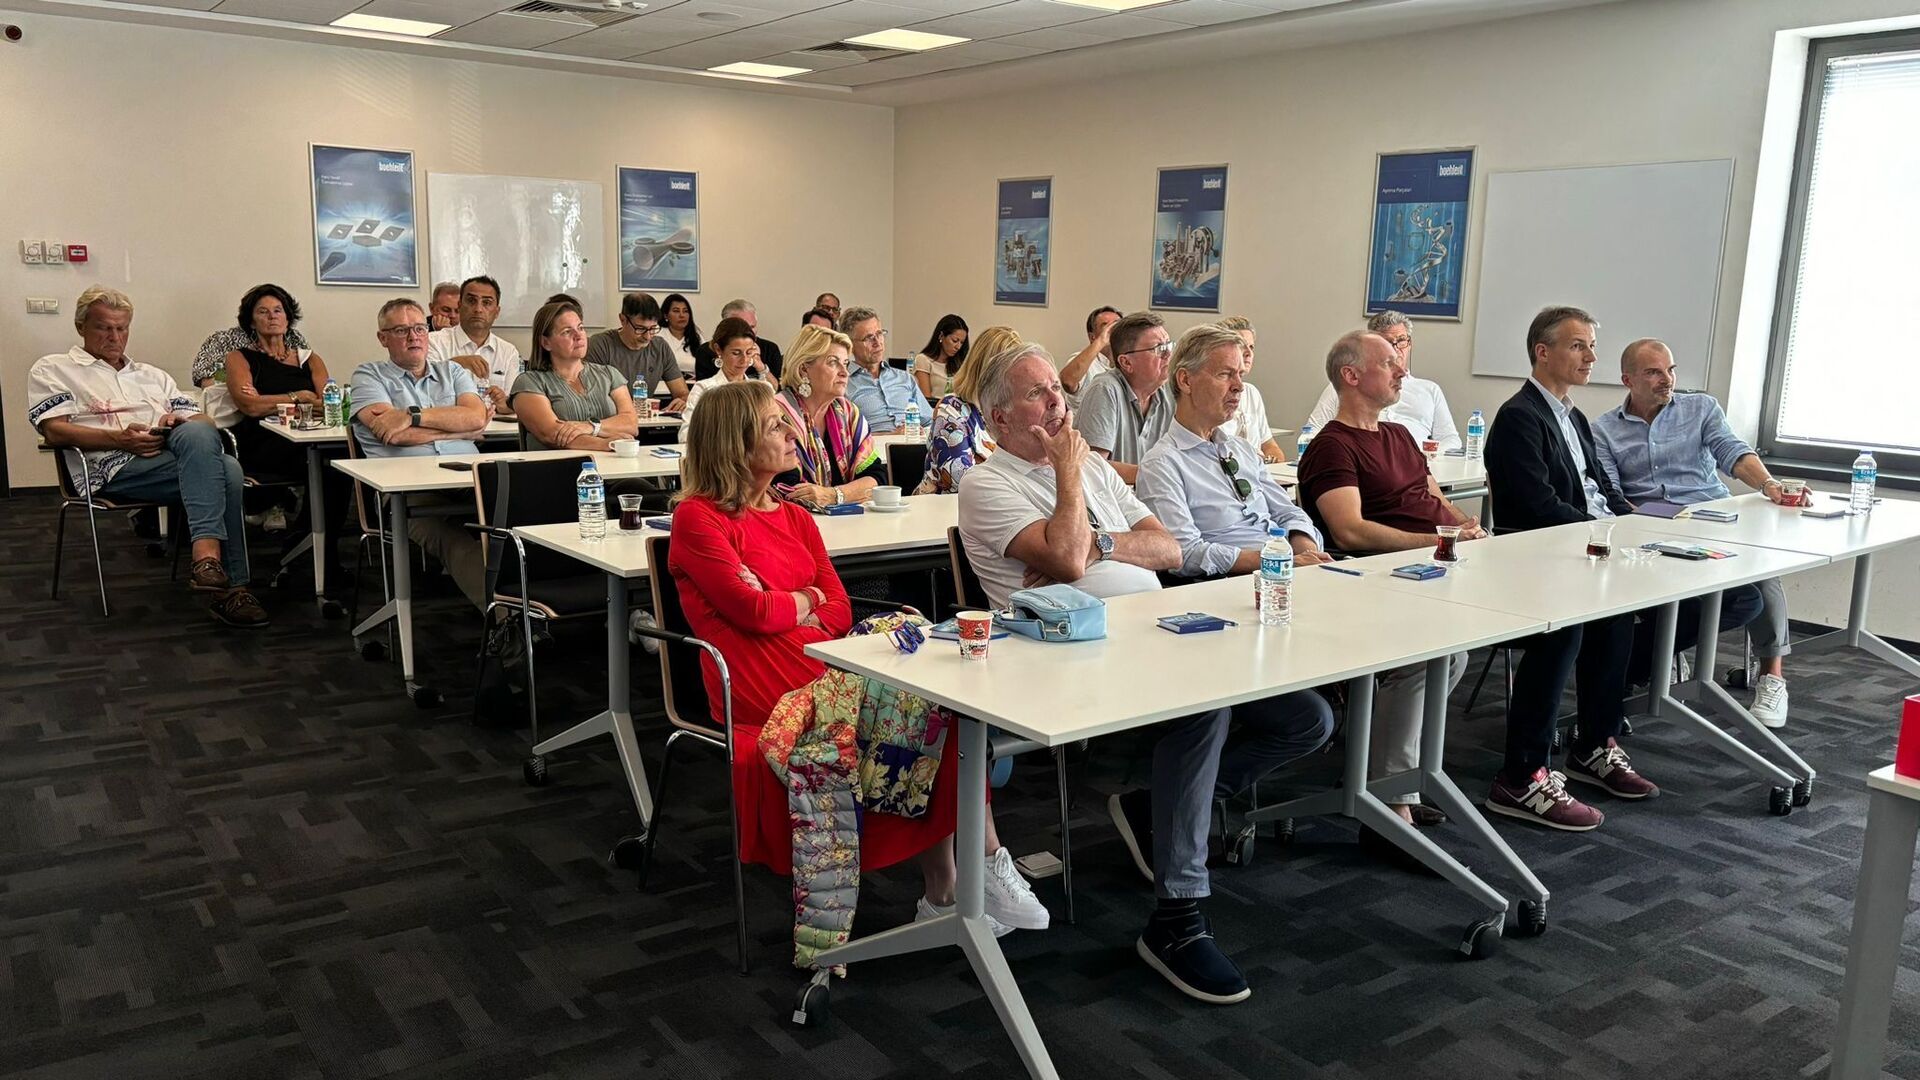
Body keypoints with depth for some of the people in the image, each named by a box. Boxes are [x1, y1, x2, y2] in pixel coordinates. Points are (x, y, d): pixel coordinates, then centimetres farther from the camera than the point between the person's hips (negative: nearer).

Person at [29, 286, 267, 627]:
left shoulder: (152, 375, 35)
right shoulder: (52, 369, 19)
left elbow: (202, 420, 25)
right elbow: (55, 431, 1)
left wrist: (181, 425, -1)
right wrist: (120, 439, -15)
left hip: (173, 454, 5)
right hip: (116, 467, -5)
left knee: (228, 471, -34)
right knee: (212, 466, -35)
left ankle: (207, 556, -43)